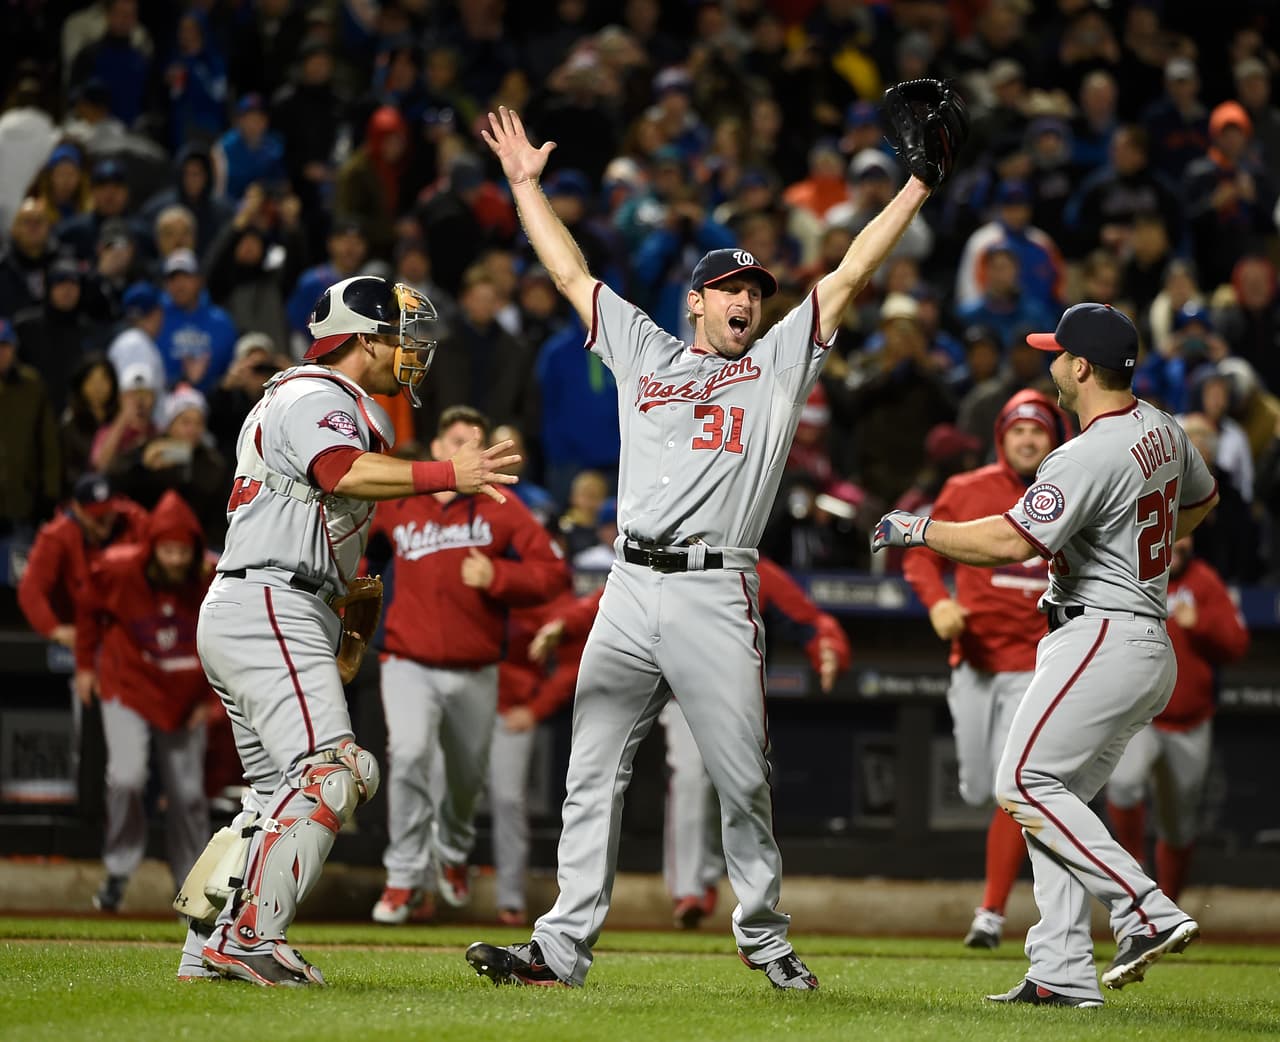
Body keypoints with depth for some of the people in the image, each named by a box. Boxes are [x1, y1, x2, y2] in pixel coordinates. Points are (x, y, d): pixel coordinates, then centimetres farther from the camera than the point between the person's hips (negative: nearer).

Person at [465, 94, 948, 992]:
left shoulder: (780, 363, 13)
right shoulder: (643, 352, 19)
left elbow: (853, 273, 9)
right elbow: (570, 271, 24)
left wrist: (917, 186, 6)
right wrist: (526, 183, 25)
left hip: (716, 597, -2)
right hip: (631, 592, 2)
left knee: (744, 782, -1)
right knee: (593, 775, -1)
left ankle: (765, 938, 13)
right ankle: (563, 947, -2)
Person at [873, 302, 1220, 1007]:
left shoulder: (1088, 457, -20)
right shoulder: (1161, 430, 11)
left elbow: (1010, 541, -27)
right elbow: (1200, 501, 30)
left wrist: (917, 530, -15)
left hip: (1098, 640, -10)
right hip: (1149, 645, 10)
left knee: (1024, 783, -10)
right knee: (1052, 795, 10)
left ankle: (1148, 913, -16)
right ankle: (1062, 974, 5)